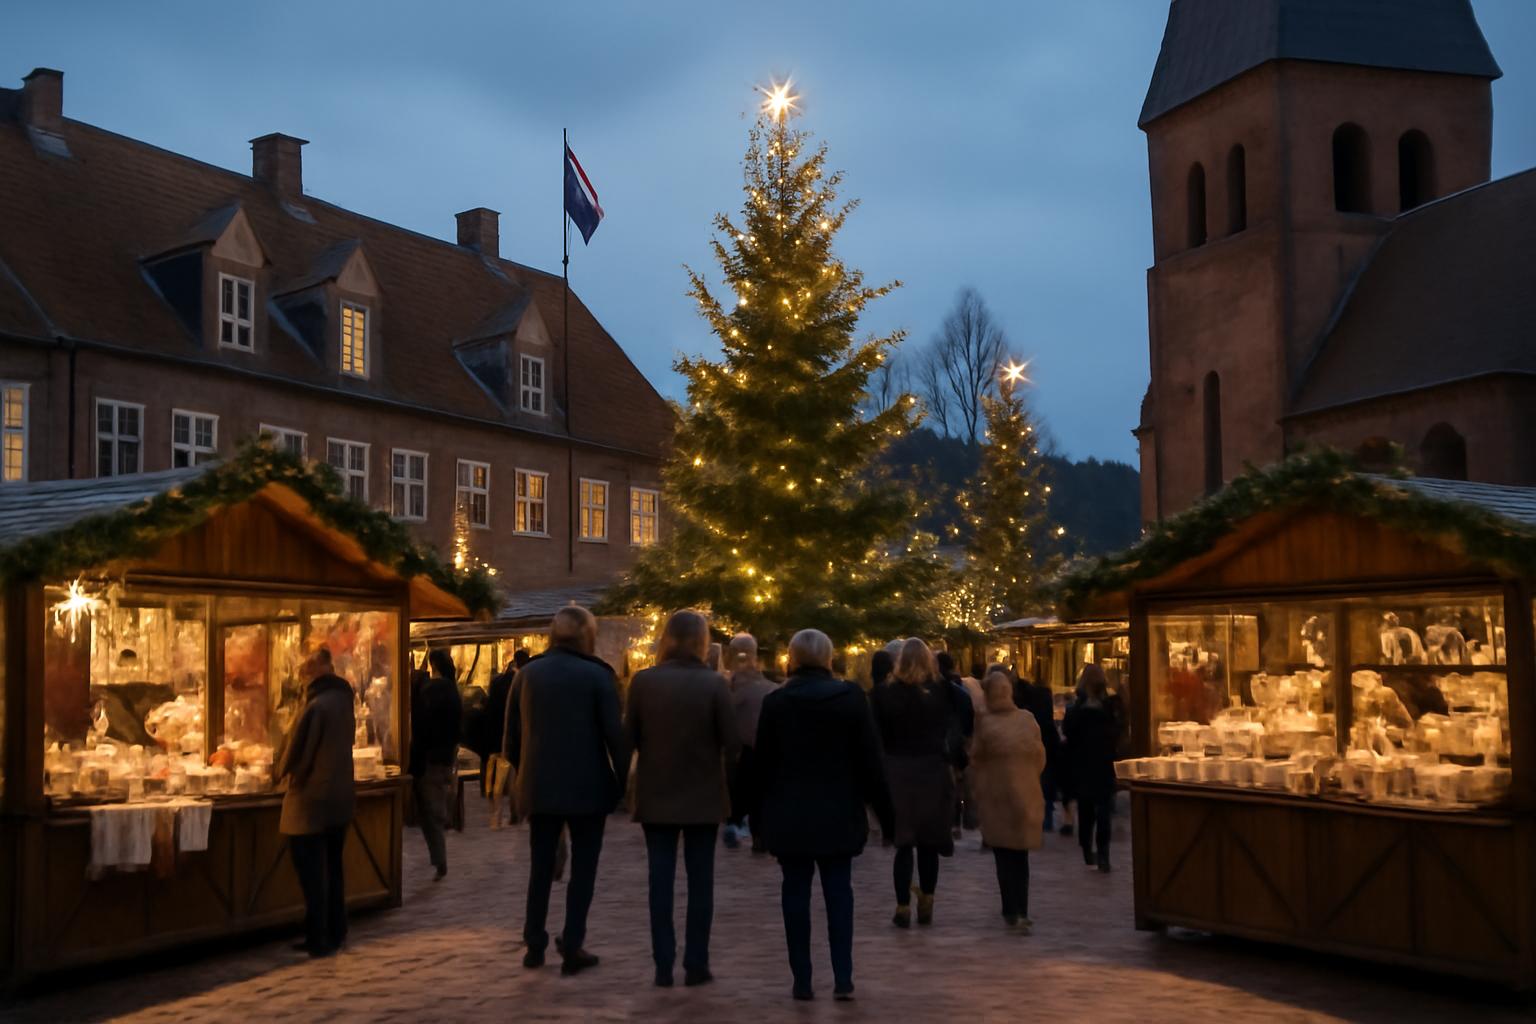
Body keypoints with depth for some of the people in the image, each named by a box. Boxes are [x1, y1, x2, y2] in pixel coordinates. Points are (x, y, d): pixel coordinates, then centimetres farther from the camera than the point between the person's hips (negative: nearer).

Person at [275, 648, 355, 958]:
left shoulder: (316, 706, -21)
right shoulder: (343, 702, 4)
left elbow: (295, 752, -15)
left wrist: (281, 771, 6)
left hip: (312, 801, -8)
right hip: (341, 797, 8)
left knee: (311, 872, 0)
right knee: (333, 868, 16)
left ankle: (317, 939, 3)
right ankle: (335, 933, 22)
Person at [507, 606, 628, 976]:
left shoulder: (527, 674, 4)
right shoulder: (597, 675, -8)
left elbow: (512, 735, 6)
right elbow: (615, 734, -10)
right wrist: (622, 780, -1)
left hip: (539, 786, 4)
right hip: (587, 786, -4)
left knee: (540, 867, 14)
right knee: (582, 868, 5)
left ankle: (535, 945, 17)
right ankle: (572, 948, 4)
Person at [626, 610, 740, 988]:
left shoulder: (643, 681, -6)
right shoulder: (714, 683, -11)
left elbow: (629, 737, -1)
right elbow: (731, 743, -9)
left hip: (656, 793, 1)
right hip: (702, 794, -1)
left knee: (661, 879, 7)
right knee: (700, 880, 8)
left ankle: (663, 966, 8)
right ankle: (696, 965, 10)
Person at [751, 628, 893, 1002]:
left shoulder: (775, 701, -5)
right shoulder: (851, 697, -4)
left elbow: (762, 764, -1)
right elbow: (870, 760, -3)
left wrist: (758, 816, 9)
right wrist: (885, 813, 3)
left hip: (790, 814, -1)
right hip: (838, 812, 1)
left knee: (796, 892, 6)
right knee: (839, 891, 8)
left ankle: (802, 980, 6)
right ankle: (843, 978, 4)